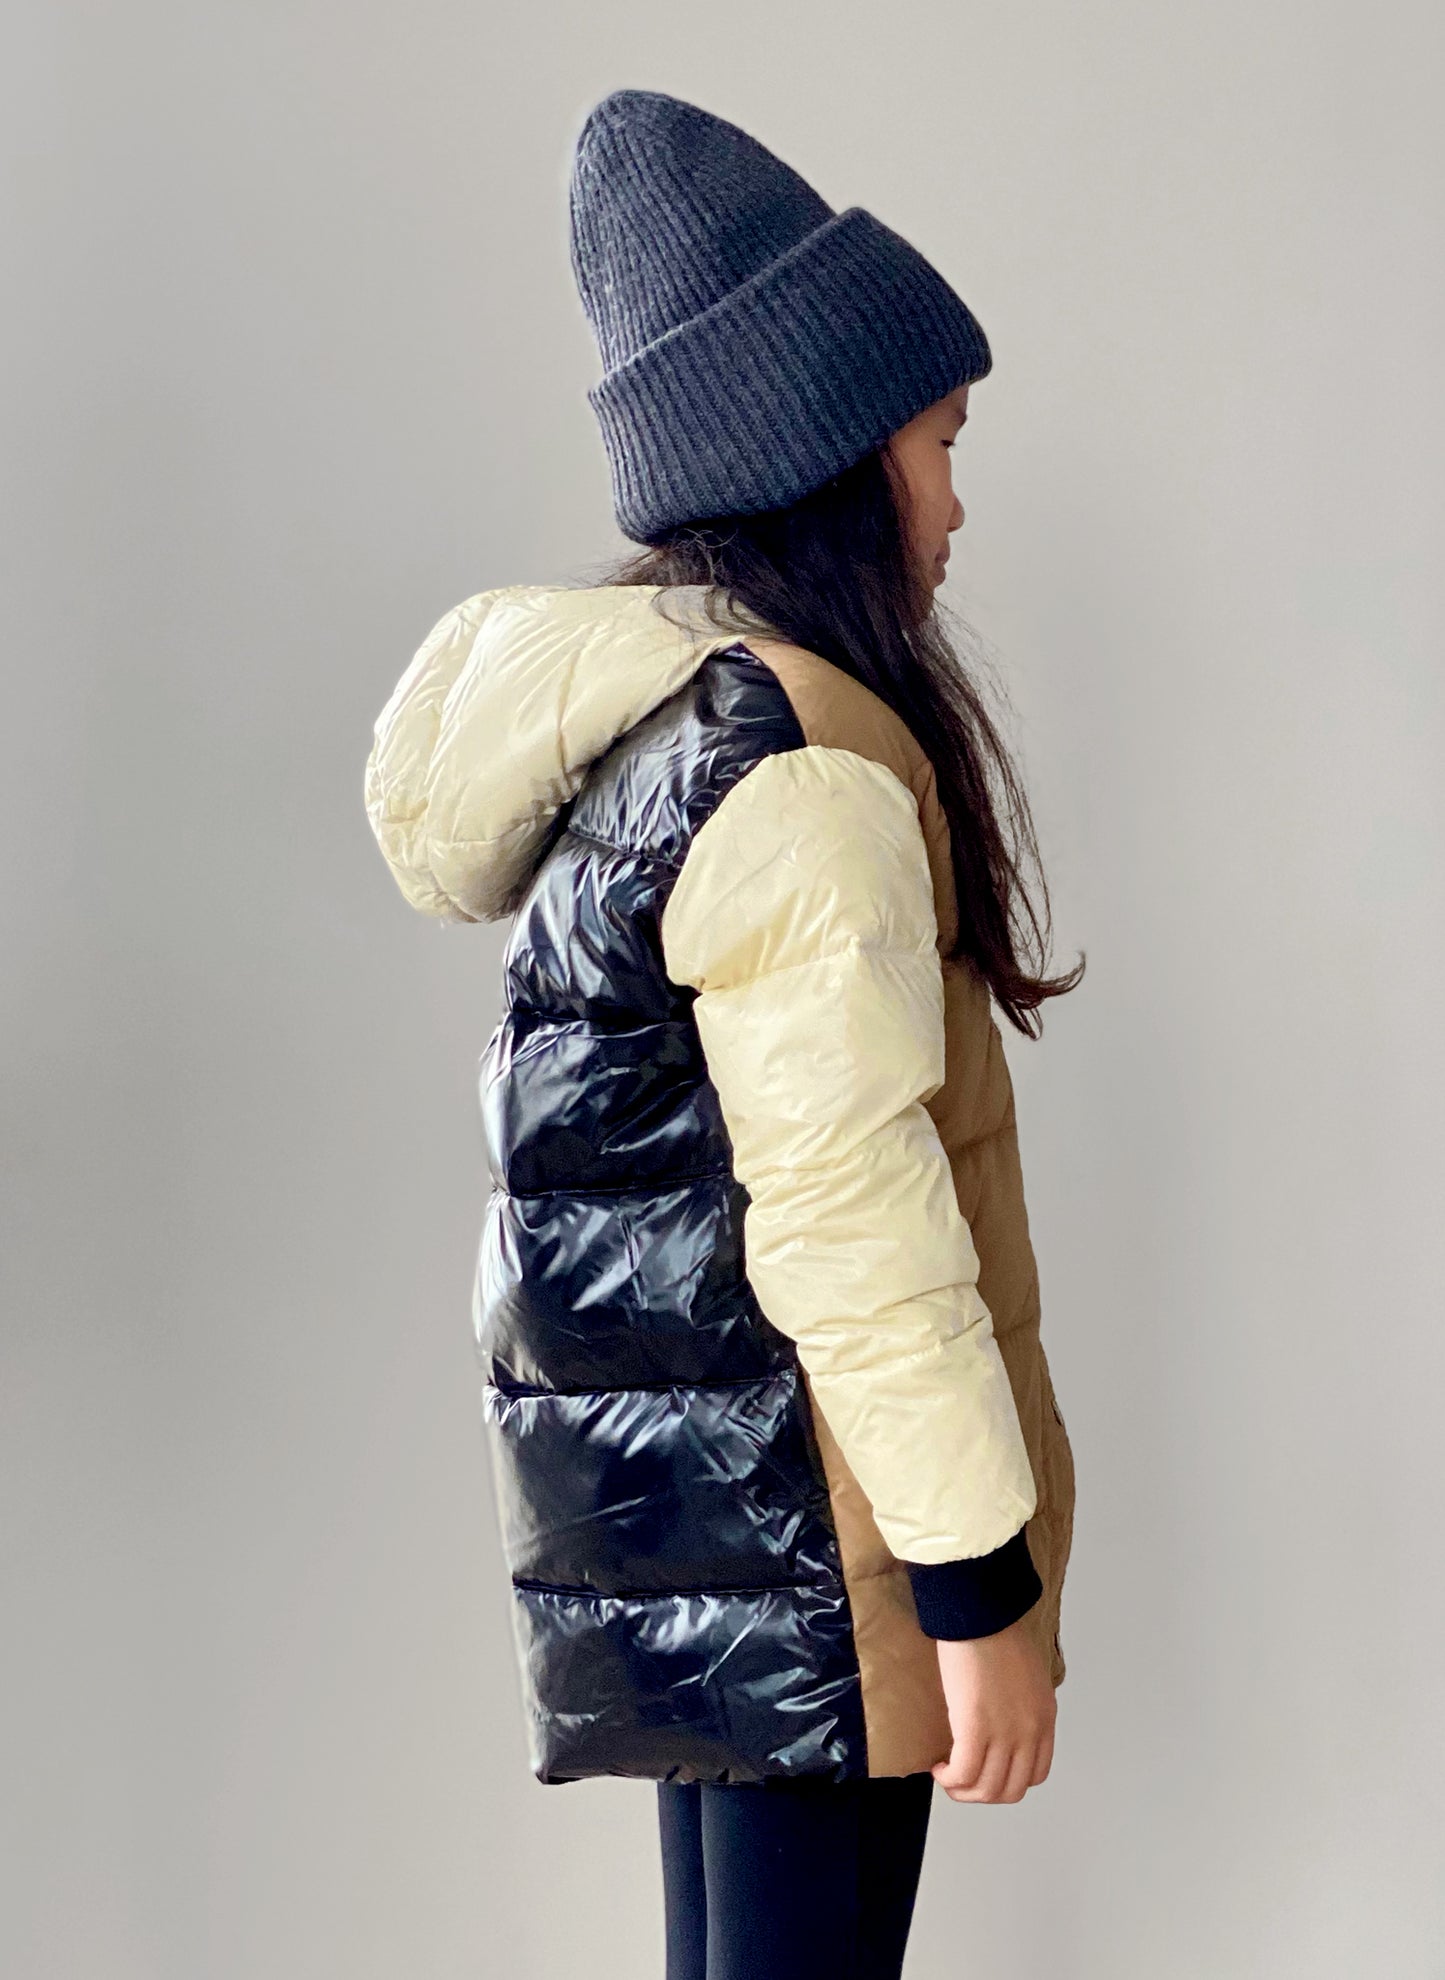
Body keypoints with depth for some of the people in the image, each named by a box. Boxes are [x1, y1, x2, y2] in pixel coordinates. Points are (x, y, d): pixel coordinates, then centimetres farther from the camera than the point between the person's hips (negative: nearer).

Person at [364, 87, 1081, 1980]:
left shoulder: (625, 710, 10)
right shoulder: (803, 769, -20)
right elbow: (851, 1218, -23)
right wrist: (980, 1583, -17)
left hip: (668, 1490, 10)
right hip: (797, 1538, -10)